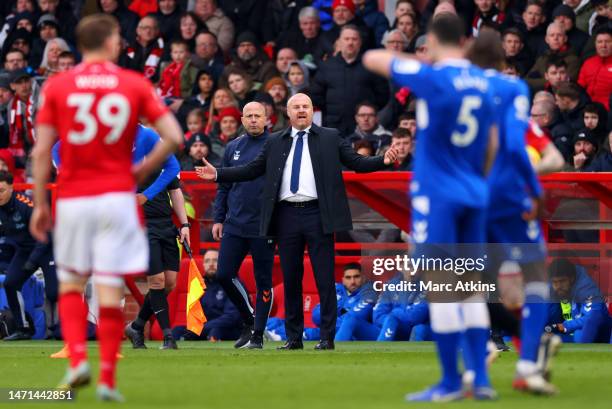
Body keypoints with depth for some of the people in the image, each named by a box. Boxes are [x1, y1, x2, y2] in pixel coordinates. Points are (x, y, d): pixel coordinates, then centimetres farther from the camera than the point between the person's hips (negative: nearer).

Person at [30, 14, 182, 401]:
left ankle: (78, 359, -4)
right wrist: (143, 170, 9)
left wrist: (40, 205, 6)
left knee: (71, 285, 15)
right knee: (111, 292, 2)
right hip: (117, 197, -1)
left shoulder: (57, 86, 1)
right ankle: (107, 379, 0)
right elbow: (173, 136, -6)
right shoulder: (136, 85, 1)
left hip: (72, 198, 1)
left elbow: (41, 152, -1)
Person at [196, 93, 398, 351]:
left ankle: (327, 337, 2)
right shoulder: (275, 143, 13)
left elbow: (356, 162, 4)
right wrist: (218, 174, 10)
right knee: (291, 280, 6)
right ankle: (294, 337, 13)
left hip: (317, 215, -3)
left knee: (324, 279, -2)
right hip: (287, 216, 3)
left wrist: (383, 161, -12)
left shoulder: (330, 138, 7)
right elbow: (252, 169, 16)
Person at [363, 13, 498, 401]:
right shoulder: (482, 82, 7)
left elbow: (372, 59, -3)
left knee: (441, 290, -2)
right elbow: (492, 145, 12)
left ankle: (451, 382, -1)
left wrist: (415, 61, 13)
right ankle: (482, 379, 8)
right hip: (473, 196, 6)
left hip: (436, 195, -6)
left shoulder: (433, 79, -12)